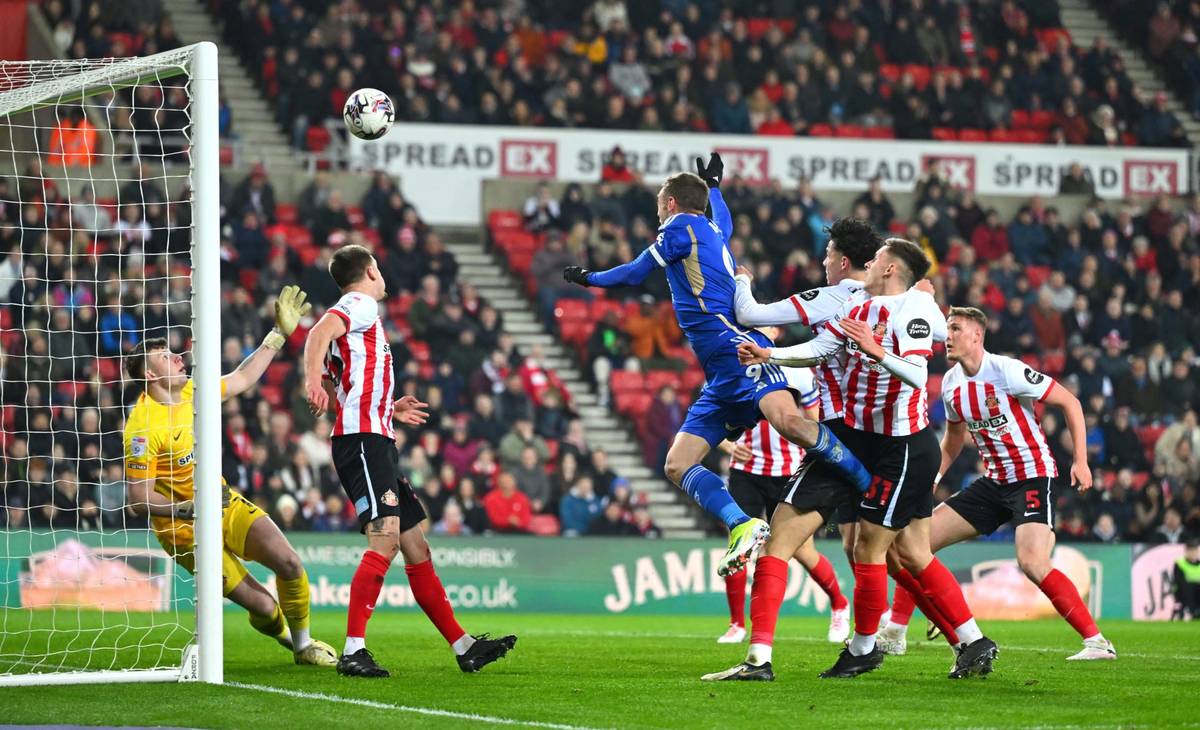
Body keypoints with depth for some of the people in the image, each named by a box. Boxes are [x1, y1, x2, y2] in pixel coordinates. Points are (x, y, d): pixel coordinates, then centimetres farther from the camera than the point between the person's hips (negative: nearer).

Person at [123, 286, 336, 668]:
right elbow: (138, 499, -22)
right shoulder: (142, 427, -23)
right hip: (182, 524, -7)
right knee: (262, 605, -11)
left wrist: (279, 334, 14)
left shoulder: (192, 392, -1)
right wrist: (186, 509, -35)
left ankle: (302, 645, 15)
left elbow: (242, 379, 17)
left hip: (223, 504, 7)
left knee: (289, 562, -8)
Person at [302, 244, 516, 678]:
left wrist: (390, 409, 39)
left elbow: (344, 396, 31)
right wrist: (314, 379, -39)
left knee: (416, 548, 12)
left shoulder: (357, 311, 26)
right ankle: (353, 651, -28)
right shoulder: (361, 305, -1)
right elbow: (320, 332, -23)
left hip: (377, 444, 10)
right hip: (363, 441, -10)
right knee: (386, 539, -22)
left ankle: (464, 647, 16)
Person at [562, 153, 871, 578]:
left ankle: (873, 485, -29)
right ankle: (743, 526, -22)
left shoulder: (682, 225, 7)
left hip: (738, 351, -10)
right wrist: (713, 185, 75)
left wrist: (589, 278, 31)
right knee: (677, 465, -3)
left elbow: (635, 274, 14)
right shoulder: (713, 231, 30)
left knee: (787, 420, -34)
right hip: (721, 380, 10)